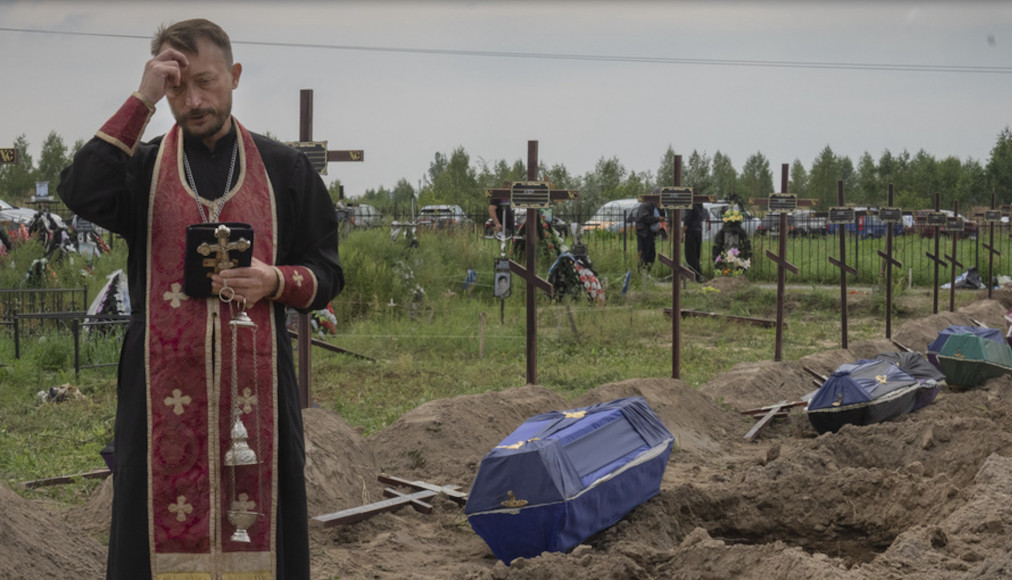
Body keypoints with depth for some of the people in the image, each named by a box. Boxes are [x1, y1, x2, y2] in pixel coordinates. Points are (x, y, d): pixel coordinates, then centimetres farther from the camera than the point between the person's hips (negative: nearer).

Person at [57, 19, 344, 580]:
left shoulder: (283, 170, 10)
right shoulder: (141, 166, 8)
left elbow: (327, 273, 13)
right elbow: (81, 194, -15)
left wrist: (275, 282, -9)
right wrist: (141, 101, -14)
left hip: (255, 386, 0)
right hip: (165, 387, 0)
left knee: (256, 534, -1)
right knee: (166, 533, -2)